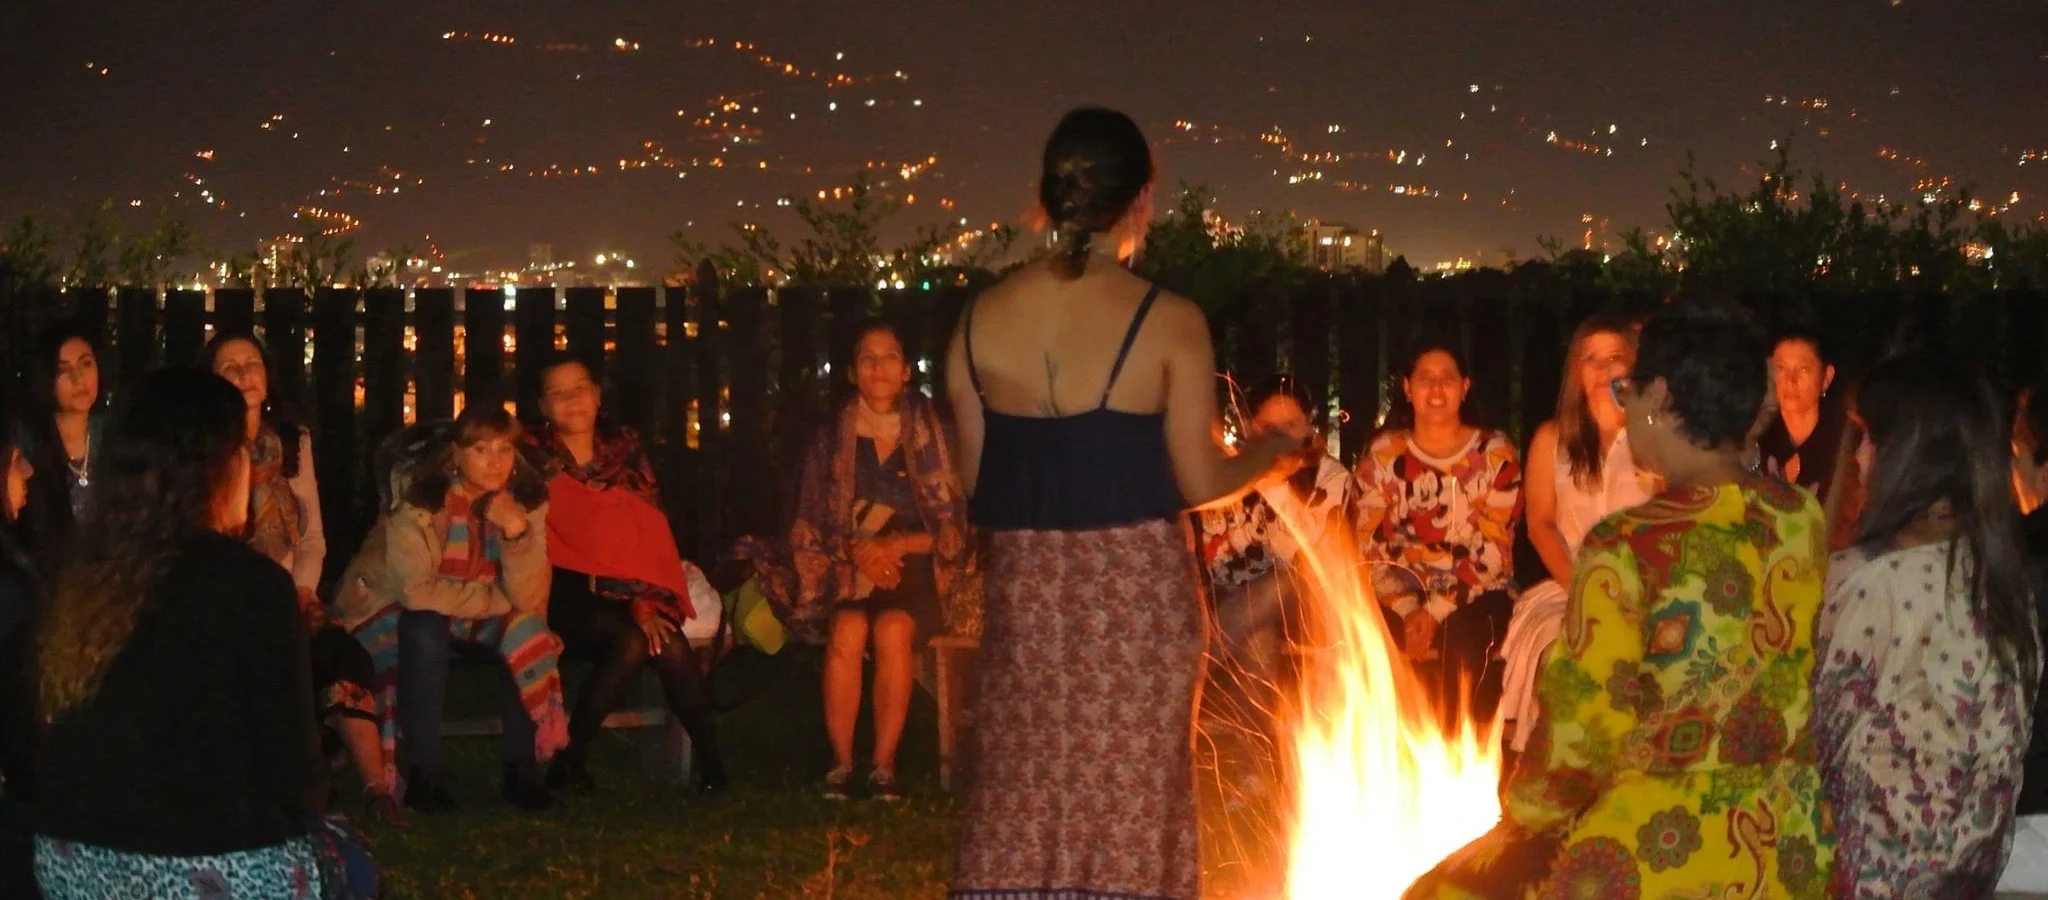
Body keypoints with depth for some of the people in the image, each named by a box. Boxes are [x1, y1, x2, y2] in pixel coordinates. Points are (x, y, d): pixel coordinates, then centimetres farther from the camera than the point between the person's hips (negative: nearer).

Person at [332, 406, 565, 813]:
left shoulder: (526, 499, -13)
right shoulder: (418, 496, -25)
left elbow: (528, 599, -18)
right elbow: (416, 591, -30)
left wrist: (517, 532, -33)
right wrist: (495, 598, -22)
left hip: (472, 623, 4)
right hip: (393, 612, -4)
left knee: (524, 634, -23)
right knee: (426, 631, -34)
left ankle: (520, 770, -12)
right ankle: (423, 775, -25)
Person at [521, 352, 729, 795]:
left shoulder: (624, 449, 10)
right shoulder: (534, 458, 1)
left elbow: (651, 530, 5)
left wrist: (648, 603, -10)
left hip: (624, 592, 3)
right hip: (565, 594, -3)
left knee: (668, 644, -27)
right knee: (630, 641, -31)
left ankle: (711, 764, -18)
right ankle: (569, 759, -20)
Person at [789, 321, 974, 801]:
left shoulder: (930, 435, 4)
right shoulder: (830, 440, 8)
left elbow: (953, 526, 3)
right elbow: (809, 529, 6)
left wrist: (899, 546, -14)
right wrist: (857, 552, -12)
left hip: (917, 572, -1)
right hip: (849, 575, 1)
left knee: (893, 629, -32)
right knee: (848, 631, -31)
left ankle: (885, 764, -24)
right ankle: (841, 762, -21)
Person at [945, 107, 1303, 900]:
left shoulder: (980, 321, -1)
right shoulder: (1168, 322, -11)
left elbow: (976, 481, 3)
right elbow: (1198, 482, -8)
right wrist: (1272, 449, 11)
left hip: (1026, 589, 3)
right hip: (1135, 588, -3)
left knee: (1018, 802, 10)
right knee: (1127, 805, 6)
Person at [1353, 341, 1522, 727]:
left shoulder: (1495, 453, 1)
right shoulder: (1383, 454, 6)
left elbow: (1493, 549, -7)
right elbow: (1371, 545, 1)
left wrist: (1436, 612, -18)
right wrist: (1408, 610, -15)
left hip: (1476, 597, -1)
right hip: (1402, 597, 1)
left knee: (1462, 642, -35)